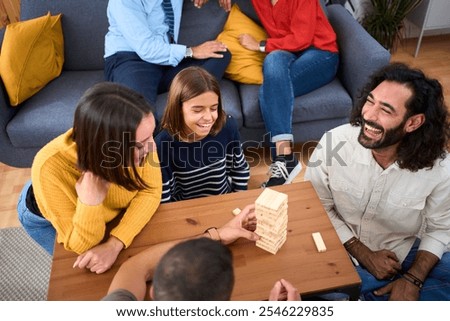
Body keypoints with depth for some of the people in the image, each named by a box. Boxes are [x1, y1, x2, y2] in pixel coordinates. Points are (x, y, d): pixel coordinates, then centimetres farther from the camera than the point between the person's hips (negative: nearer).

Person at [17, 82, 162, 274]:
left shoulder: (138, 137, -37)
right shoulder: (50, 168, -44)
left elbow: (151, 191, -23)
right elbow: (82, 245, -32)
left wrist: (114, 244, -35)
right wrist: (90, 203, -51)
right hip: (46, 218, -3)